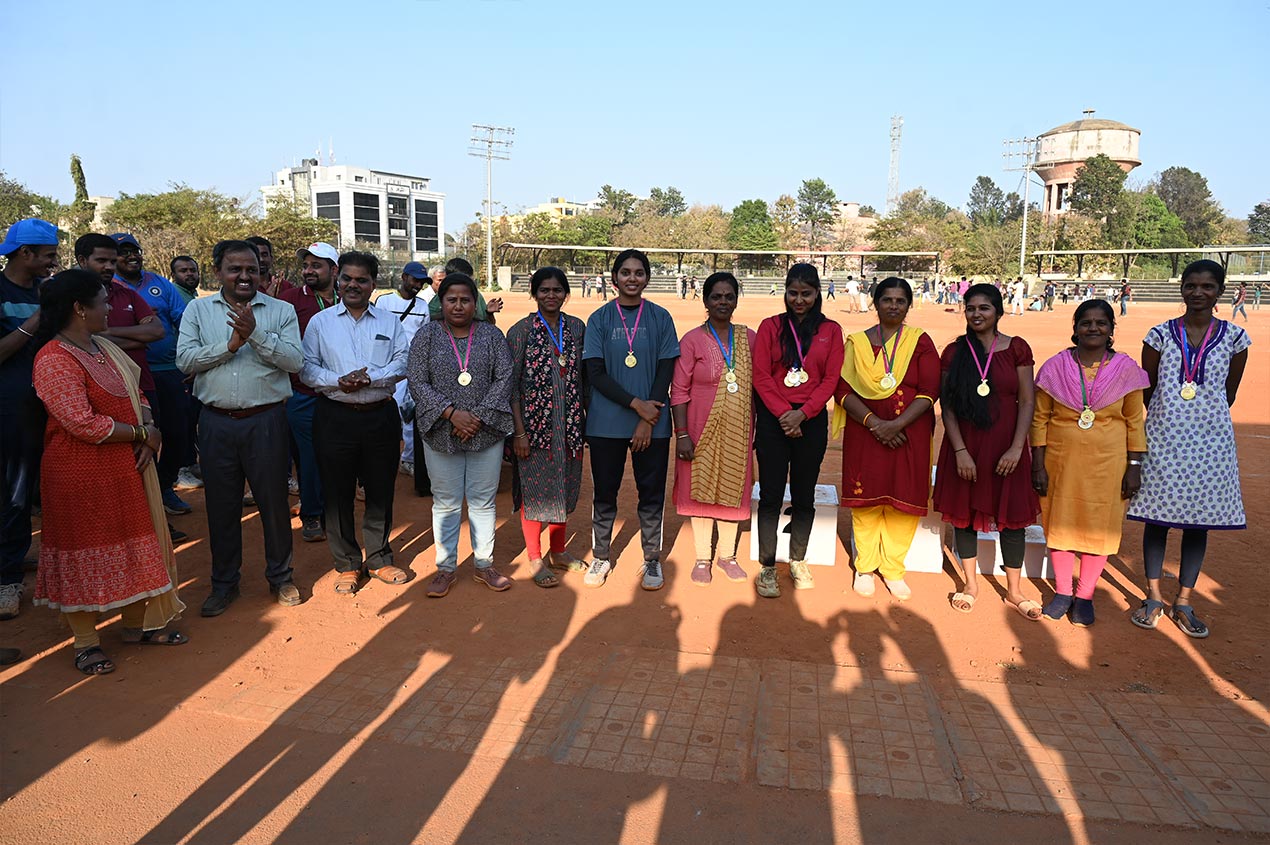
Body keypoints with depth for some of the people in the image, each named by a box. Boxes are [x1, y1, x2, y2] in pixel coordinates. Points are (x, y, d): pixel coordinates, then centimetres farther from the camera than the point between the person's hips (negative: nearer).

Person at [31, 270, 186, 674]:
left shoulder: (104, 347, 9)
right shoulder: (54, 361, -18)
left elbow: (136, 393, 14)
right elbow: (84, 424, -25)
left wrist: (149, 433, -4)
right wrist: (141, 433, -15)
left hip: (126, 466, 8)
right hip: (80, 473, -8)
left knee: (133, 544, 15)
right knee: (83, 553, 6)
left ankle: (137, 623, 30)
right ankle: (86, 641, 20)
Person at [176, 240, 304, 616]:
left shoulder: (281, 310, 3)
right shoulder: (198, 309, 7)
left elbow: (295, 360, -9)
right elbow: (184, 359, -4)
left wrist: (256, 333, -19)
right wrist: (230, 344, -14)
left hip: (266, 419, -1)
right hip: (216, 422, 2)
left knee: (274, 500, 7)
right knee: (221, 504, 11)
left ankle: (280, 577, 25)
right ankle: (224, 582, 27)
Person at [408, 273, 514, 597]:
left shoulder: (491, 335, 4)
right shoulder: (426, 335, 2)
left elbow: (504, 378, -2)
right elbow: (417, 381, -5)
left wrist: (479, 417, -12)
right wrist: (451, 413, -16)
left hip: (487, 432, 1)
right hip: (441, 433, 0)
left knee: (483, 500, 9)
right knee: (445, 502, 8)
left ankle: (484, 564, 23)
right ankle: (446, 567, 21)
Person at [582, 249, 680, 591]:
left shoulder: (660, 318, 4)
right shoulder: (600, 319, 2)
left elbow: (666, 371, 1)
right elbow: (595, 373, -4)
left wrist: (648, 420, -7)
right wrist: (637, 404, -13)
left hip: (653, 424, 0)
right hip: (606, 424, 0)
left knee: (652, 494, 6)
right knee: (604, 493, 7)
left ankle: (652, 560, 22)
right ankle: (601, 558, 24)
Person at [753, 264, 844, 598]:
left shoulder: (831, 330, 7)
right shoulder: (771, 326, 4)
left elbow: (830, 379, 0)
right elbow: (761, 375, -2)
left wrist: (802, 413, -12)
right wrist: (783, 413, -13)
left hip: (811, 420, 1)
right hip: (773, 419, -1)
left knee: (804, 494, 9)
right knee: (771, 494, 0)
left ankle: (797, 563, 25)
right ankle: (767, 568, 10)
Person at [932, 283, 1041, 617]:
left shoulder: (1017, 349, 0)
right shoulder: (954, 352, 1)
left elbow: (1027, 401, -2)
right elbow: (947, 406, -2)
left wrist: (1016, 448, -10)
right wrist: (960, 451, -10)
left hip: (1005, 446, -1)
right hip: (964, 446, 1)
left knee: (1011, 515, 5)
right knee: (964, 512, 9)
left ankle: (1014, 591, 21)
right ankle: (971, 584, 27)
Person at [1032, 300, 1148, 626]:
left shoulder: (1126, 369, -1)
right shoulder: (1055, 367, -2)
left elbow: (1135, 422, 3)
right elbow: (1039, 419, 0)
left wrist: (1134, 467, -1)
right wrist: (1038, 465, -4)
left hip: (1107, 463, 0)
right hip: (1061, 460, 0)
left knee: (1100, 527, 6)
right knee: (1060, 523, 8)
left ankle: (1085, 595, 24)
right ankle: (1062, 592, 26)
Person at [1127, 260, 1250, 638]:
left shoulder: (1234, 337, 1)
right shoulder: (1161, 334, -2)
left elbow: (1228, 395, 10)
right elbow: (1147, 391, 5)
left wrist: (1203, 419, 13)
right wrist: (1169, 419, 9)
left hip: (1209, 441, 1)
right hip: (1164, 438, -1)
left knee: (1200, 521, 7)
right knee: (1157, 516, 4)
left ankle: (1183, 602, 20)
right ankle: (1153, 596, 18)